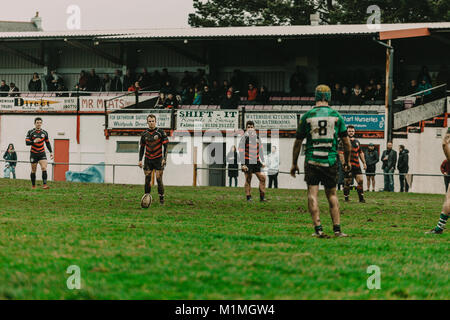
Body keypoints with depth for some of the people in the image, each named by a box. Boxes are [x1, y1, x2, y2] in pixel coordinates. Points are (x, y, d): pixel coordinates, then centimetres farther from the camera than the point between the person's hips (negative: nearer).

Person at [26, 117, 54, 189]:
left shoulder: (44, 133, 5)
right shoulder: (30, 132, -4)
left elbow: (47, 143, 16)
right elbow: (27, 142, -12)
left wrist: (51, 152, 10)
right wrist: (34, 141, -30)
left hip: (42, 154, 1)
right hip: (34, 154, -1)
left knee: (44, 168, -17)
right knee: (33, 171, 5)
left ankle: (44, 184, -23)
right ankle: (33, 185, 18)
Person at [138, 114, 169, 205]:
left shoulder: (161, 132, -4)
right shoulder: (144, 134, 7)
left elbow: (165, 146, -4)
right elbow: (142, 147, 15)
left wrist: (164, 159, -12)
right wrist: (140, 160, 9)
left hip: (158, 159, -3)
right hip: (148, 160, 3)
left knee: (159, 180, -8)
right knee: (147, 180, -1)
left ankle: (161, 199, 0)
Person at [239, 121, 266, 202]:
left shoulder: (257, 138, 12)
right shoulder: (244, 138, -4)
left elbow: (260, 150, 19)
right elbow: (241, 152, -8)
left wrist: (262, 161, 15)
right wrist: (243, 164, -14)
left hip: (256, 162, 5)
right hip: (247, 162, -5)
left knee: (262, 178, -3)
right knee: (248, 180, -3)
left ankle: (262, 197, 3)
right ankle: (248, 197, 4)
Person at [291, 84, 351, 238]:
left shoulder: (307, 116, 0)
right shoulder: (336, 116, 2)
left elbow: (298, 142, 4)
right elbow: (346, 141, 6)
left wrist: (294, 164, 12)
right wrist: (347, 161, 19)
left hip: (312, 160, -1)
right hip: (331, 161, 1)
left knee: (312, 193, -1)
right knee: (332, 194, 11)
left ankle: (318, 229, -11)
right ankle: (337, 229, 9)